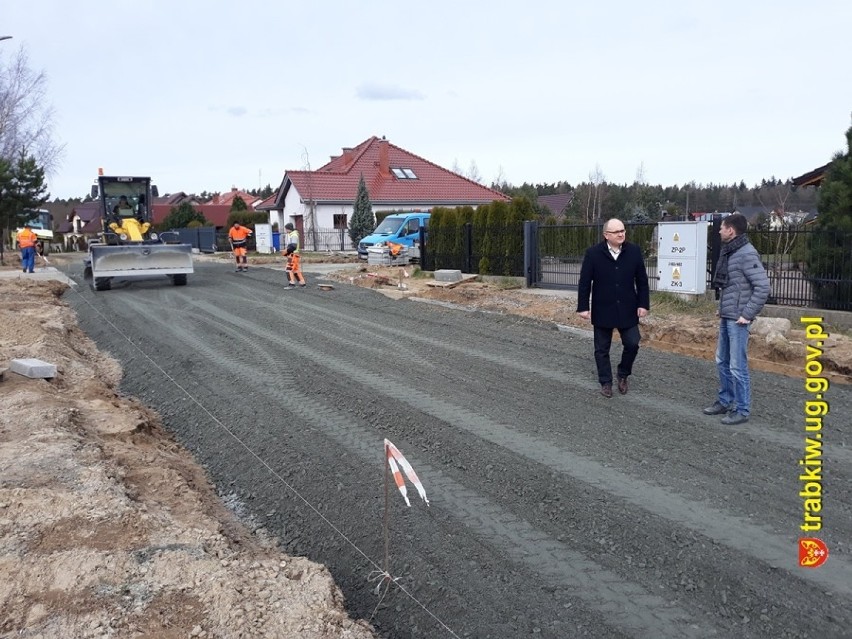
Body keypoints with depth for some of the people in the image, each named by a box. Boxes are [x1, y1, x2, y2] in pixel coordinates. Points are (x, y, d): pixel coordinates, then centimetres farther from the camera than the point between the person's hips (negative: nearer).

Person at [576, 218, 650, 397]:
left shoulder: (634, 251, -2)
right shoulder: (593, 253, -8)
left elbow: (642, 281, 3)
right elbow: (584, 282, -6)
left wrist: (643, 304, -1)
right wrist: (583, 307, -8)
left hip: (627, 310, 1)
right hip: (602, 310, -1)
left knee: (632, 344, 0)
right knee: (602, 349, 7)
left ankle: (623, 375, 26)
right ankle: (606, 382, 21)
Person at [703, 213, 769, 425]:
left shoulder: (747, 254, -16)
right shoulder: (729, 252, 11)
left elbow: (763, 287, -20)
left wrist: (747, 314, -18)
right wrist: (722, 308, 12)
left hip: (737, 319, -9)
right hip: (726, 317, 9)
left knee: (737, 366, -2)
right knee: (722, 361, 17)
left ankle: (742, 410, 9)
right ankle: (725, 401, 30)